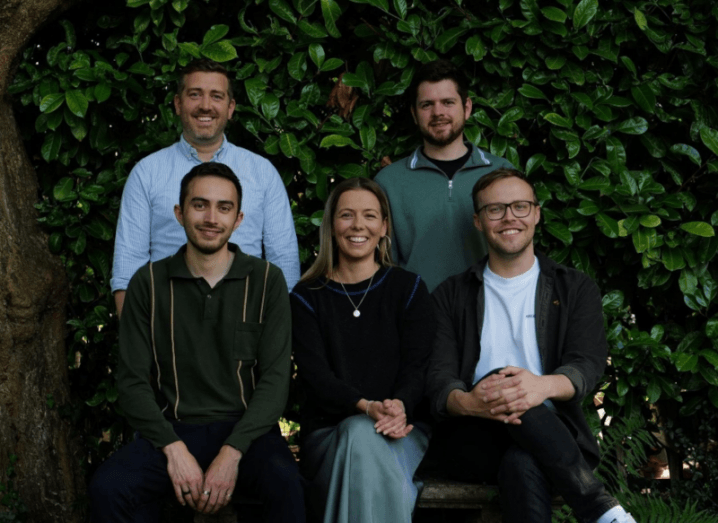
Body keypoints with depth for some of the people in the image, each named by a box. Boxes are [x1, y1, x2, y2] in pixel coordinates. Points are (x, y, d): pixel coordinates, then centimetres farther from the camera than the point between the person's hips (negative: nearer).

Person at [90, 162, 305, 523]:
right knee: (107, 489, -27)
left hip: (246, 429, -1)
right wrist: (174, 449, -13)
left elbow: (275, 379, -2)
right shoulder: (149, 283, 6)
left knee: (285, 484, -33)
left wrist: (232, 452, -15)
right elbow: (132, 381, 2)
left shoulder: (266, 281, 3)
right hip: (172, 429, 1)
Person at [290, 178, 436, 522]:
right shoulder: (306, 297, 11)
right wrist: (367, 407, -21)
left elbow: (417, 367, 2)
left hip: (401, 429, 0)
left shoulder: (408, 288, 11)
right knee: (360, 432, -34)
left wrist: (399, 406, -22)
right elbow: (314, 375, -2)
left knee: (362, 439, -34)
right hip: (330, 432, 0)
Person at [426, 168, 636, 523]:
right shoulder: (451, 296, 15)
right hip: (469, 438, 1)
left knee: (522, 464, -39)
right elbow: (438, 378, 2)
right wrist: (466, 402, -26)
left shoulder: (576, 289, 15)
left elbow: (588, 364, -2)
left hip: (550, 434, -1)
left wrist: (544, 386, -28)